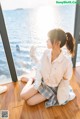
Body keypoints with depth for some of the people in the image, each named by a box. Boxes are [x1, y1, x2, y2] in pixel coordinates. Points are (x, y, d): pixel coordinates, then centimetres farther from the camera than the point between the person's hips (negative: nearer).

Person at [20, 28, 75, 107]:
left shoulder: (67, 62, -31)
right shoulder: (46, 53, -18)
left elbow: (66, 79, -13)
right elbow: (39, 68, -8)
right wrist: (37, 82, -13)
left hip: (52, 88, -3)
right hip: (42, 81, 3)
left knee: (30, 102, -7)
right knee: (23, 95, 1)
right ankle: (31, 80, 26)